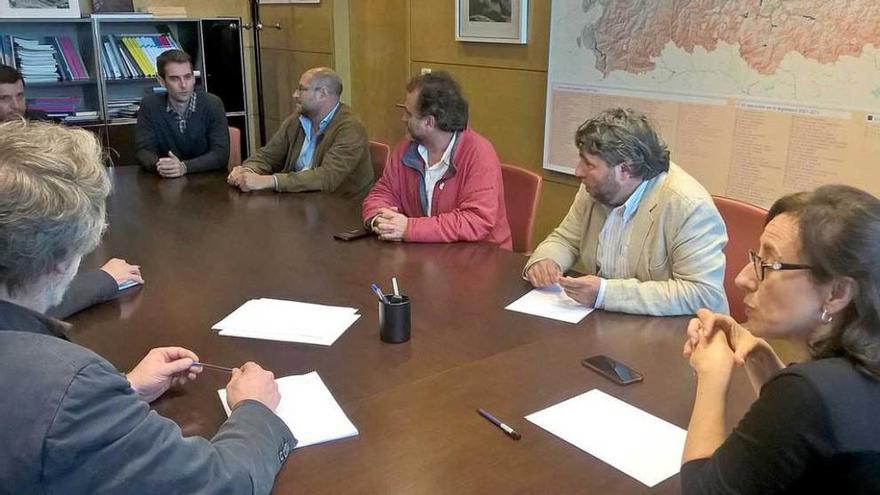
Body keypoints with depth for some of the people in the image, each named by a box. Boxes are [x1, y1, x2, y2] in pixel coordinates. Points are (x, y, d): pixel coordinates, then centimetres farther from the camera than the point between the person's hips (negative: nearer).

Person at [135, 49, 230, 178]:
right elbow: (143, 150, -3)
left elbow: (221, 154, -14)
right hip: (166, 181, 1)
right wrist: (159, 166, -25)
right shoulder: (149, 105, -2)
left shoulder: (213, 104, -8)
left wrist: (184, 167, -28)